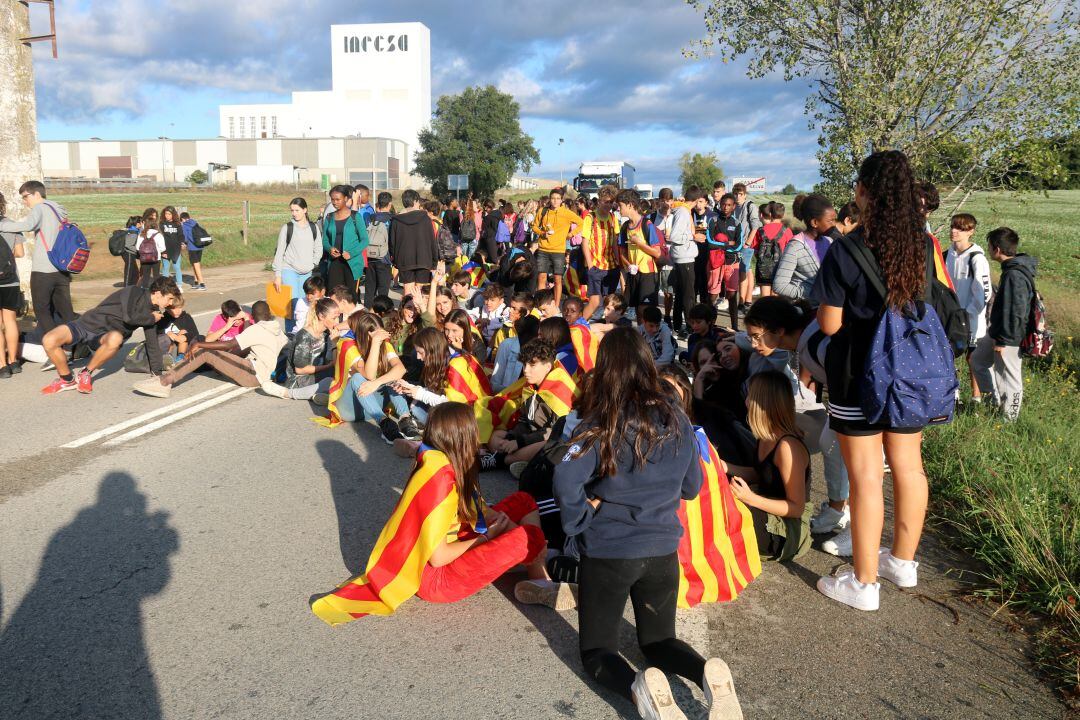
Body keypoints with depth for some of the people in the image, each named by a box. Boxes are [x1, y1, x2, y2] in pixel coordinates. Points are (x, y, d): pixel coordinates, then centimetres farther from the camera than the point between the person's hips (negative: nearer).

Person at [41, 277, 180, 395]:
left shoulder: (151, 312, 6)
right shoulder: (135, 292, -13)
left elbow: (152, 343, 10)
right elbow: (129, 317, -29)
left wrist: (157, 373, 8)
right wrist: (152, 318, -11)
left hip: (105, 336, 4)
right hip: (89, 324, -4)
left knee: (115, 338, -35)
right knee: (49, 340, -31)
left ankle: (86, 374, -12)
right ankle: (67, 380, -5)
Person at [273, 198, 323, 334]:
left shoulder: (313, 228, 7)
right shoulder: (287, 228, -1)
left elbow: (318, 250, 15)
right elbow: (279, 252, -1)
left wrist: (312, 264, 2)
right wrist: (277, 275, -6)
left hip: (306, 272, 3)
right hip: (289, 270, -3)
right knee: (293, 304, -12)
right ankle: (291, 333, -8)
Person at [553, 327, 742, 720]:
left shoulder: (598, 425, -15)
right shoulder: (677, 420, -2)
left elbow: (566, 483, -28)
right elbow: (691, 487, 9)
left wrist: (578, 523, -11)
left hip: (607, 553, -4)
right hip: (663, 551, 4)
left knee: (597, 650, 12)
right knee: (659, 641, 23)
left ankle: (640, 687, -20)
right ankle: (708, 673, -9)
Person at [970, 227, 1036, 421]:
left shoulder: (1015, 276, -27)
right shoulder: (1012, 268, 4)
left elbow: (1015, 312, -26)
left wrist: (1003, 340, -19)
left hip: (1009, 338, -10)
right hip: (997, 332, 10)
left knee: (1009, 375, 6)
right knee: (978, 360, 24)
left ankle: (1009, 416, 22)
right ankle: (996, 399, 36)